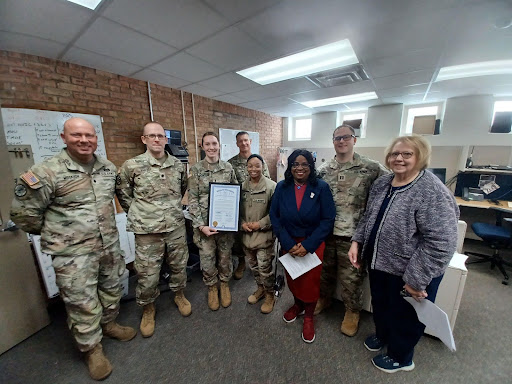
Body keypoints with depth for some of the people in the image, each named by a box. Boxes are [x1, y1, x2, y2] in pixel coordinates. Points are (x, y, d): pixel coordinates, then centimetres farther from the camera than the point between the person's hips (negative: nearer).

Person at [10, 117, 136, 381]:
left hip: (109, 245, 5)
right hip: (72, 253, -5)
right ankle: (92, 348, 33)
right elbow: (23, 213, -6)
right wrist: (56, 233, 4)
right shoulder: (47, 172, -14)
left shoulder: (109, 168, 1)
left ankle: (109, 324, 48)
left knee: (111, 290, 22)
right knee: (82, 302, 10)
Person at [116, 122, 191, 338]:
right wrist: (140, 214, 3)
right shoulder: (132, 166, -7)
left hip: (177, 227, 3)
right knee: (147, 273, 10)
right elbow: (122, 193, 5)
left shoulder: (177, 165, 2)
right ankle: (148, 309, 37)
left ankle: (179, 295, 44)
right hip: (148, 230, -2)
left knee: (179, 265, 17)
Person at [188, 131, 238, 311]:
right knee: (207, 260, 11)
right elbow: (192, 200, -6)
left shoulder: (228, 167, 1)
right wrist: (200, 225, -13)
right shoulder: (196, 169, -5)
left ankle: (224, 284, 43)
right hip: (204, 222, -1)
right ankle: (211, 288, 39)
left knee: (225, 257, 16)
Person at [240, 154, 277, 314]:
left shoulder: (271, 186, -12)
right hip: (246, 234, 5)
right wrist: (242, 223, -6)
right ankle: (260, 288, 46)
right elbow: (237, 209, 9)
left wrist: (260, 224, -15)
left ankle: (270, 295, 32)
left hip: (264, 235, -5)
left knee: (264, 268, 5)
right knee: (253, 266, 21)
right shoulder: (242, 186, 2)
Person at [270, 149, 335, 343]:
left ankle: (308, 316, 39)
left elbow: (328, 220, -13)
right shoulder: (282, 187, -5)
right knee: (292, 278, 18)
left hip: (313, 244, -2)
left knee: (311, 280, 10)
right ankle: (297, 305, 49)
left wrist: (307, 245, -17)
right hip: (288, 243, 2)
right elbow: (274, 216, -6)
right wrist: (288, 243, -13)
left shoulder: (321, 187, -11)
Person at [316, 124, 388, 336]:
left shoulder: (371, 167, -7)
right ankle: (324, 298, 48)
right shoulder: (323, 169, 4)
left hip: (352, 235, -3)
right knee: (324, 271, 22)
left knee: (351, 277, 13)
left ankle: (352, 311, 40)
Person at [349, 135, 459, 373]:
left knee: (405, 315, 19)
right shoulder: (381, 183, 0)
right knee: (379, 304, 26)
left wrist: (416, 280, -20)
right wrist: (357, 241, -1)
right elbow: (368, 217, 9)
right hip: (379, 263, 6)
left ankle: (400, 357, 46)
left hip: (409, 273, -6)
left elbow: (441, 243, -24)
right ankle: (382, 335, 56)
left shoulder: (433, 192, -23)